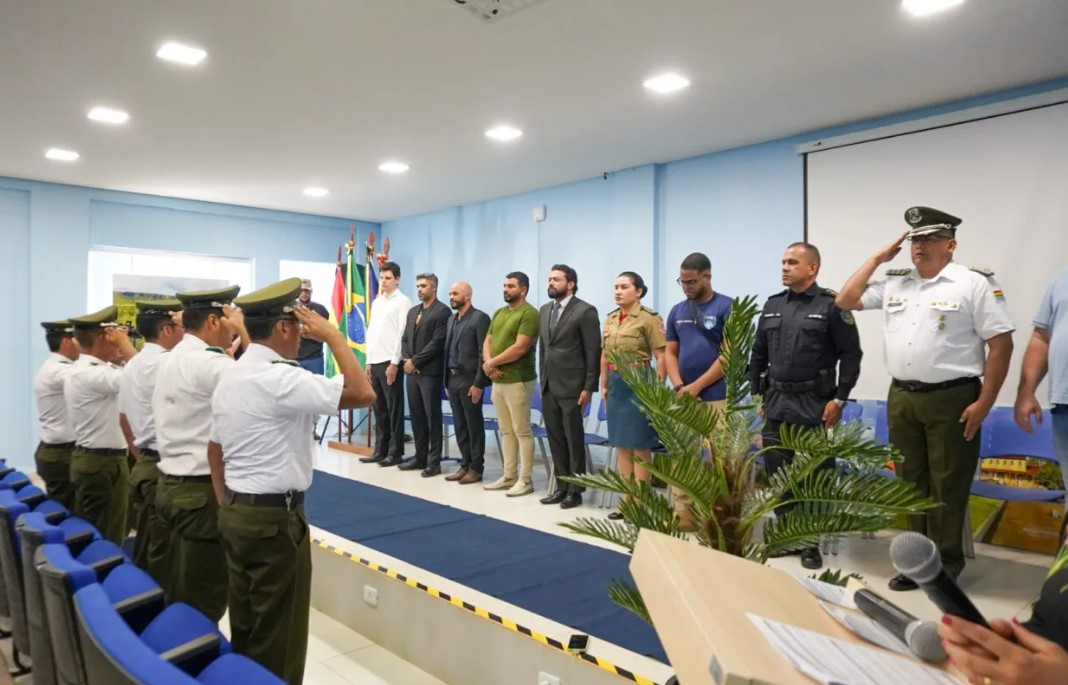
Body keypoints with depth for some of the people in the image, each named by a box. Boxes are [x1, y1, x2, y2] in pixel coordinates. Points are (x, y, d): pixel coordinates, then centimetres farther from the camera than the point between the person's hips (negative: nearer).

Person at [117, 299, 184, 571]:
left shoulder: (130, 367, 14)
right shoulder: (166, 364, -17)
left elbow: (124, 420, 20)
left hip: (143, 466, 9)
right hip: (165, 468, -9)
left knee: (146, 548, 16)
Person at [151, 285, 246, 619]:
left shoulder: (170, 359, 11)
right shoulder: (207, 363, -19)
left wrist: (228, 353, 14)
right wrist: (243, 333, -14)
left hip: (170, 484, 10)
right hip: (203, 492, -10)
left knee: (168, 592, 19)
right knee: (202, 603, 3)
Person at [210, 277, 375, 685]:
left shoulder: (229, 377, 8)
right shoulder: (280, 378, -21)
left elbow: (214, 451, 14)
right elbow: (363, 393, -27)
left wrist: (226, 506, 21)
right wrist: (333, 336, -17)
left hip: (235, 513, 9)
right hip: (275, 518, -9)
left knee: (245, 627, 20)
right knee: (277, 637, 5)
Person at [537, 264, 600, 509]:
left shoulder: (585, 311, -8)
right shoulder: (545, 310, 13)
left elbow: (593, 352, -10)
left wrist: (589, 388, -13)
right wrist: (542, 379, 13)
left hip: (572, 387, -6)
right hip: (549, 387, 7)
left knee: (574, 440, 3)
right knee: (555, 439, 12)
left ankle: (575, 490, 14)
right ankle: (561, 487, 23)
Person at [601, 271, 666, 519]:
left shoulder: (649, 318, -10)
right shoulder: (610, 319, 11)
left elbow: (661, 357, -13)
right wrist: (604, 386, 13)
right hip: (616, 385, 7)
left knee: (640, 447, 0)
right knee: (621, 446, 11)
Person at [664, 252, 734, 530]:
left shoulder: (727, 307, -4)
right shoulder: (677, 312, 12)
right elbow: (670, 353, 12)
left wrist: (696, 386, -11)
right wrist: (679, 387, -5)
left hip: (717, 397, -5)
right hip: (683, 397, 5)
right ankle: (682, 515, 17)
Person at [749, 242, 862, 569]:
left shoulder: (831, 305, -6)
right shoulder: (773, 305, 10)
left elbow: (851, 354, -8)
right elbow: (758, 355, 14)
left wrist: (839, 399, -12)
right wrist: (757, 394, 10)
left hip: (814, 405, -5)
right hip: (776, 403, 6)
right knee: (777, 475, 11)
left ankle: (812, 542, 15)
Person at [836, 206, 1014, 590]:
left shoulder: (974, 283, -6)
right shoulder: (894, 284, 11)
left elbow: (1001, 344, -8)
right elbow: (845, 301, 11)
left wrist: (984, 403, -13)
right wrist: (877, 259, 7)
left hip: (952, 399, -5)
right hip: (901, 399, 6)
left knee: (947, 487, 3)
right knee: (912, 483, 13)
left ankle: (947, 566, 17)